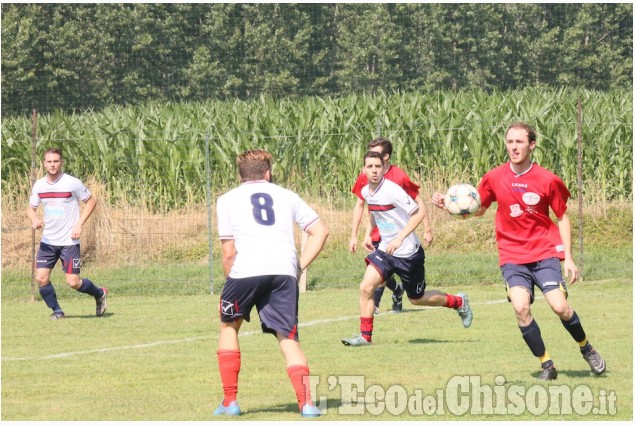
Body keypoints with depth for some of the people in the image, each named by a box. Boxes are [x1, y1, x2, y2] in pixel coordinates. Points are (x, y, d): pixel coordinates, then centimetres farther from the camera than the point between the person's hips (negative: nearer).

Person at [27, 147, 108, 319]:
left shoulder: (73, 183, -10)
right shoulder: (39, 185, 2)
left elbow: (92, 201, -1)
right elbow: (31, 208, 13)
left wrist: (79, 224, -9)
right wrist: (34, 219, -11)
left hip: (69, 241, -4)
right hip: (48, 241, 4)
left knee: (73, 282, -7)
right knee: (41, 278, -8)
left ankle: (100, 294, 23)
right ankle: (57, 311, 13)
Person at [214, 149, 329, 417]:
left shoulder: (228, 200, 17)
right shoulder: (286, 196, 22)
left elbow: (228, 251, 9)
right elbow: (320, 231, 14)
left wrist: (230, 282, 19)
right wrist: (300, 265, 16)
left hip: (246, 271, -1)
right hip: (284, 272, 1)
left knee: (229, 326, 22)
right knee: (288, 338, 6)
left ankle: (230, 401, 18)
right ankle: (306, 403, -12)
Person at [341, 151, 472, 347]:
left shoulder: (391, 190, -22)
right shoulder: (366, 192, 1)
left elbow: (419, 213, -23)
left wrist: (399, 238, -29)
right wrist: (368, 234, 20)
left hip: (408, 252, -6)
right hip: (385, 250, 6)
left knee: (417, 299, 9)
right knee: (366, 287, -13)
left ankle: (459, 302, 32)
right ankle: (365, 336, -4)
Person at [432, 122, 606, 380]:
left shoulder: (547, 180, -6)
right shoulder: (494, 178, -1)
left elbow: (562, 218, 4)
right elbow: (478, 209, 14)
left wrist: (568, 258, -1)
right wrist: (448, 206, -4)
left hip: (545, 252, -1)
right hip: (512, 256, 1)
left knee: (560, 307, -14)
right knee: (520, 307, -19)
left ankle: (586, 348, 15)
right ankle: (546, 365, -4)